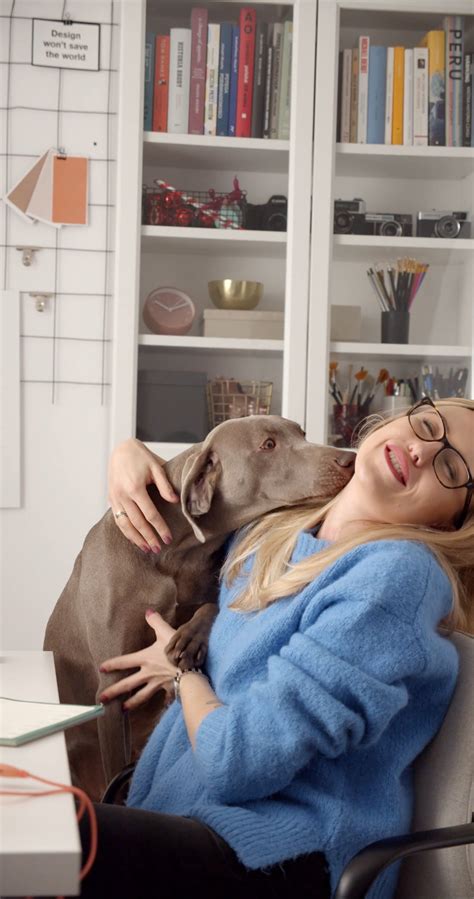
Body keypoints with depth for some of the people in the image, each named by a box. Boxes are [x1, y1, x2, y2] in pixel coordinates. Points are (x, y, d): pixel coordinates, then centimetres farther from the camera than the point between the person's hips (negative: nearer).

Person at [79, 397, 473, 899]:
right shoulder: (269, 531, 9)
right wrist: (130, 453, 12)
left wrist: (181, 669, 0)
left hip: (284, 858, -8)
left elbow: (240, 762, -20)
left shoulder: (399, 573, -16)